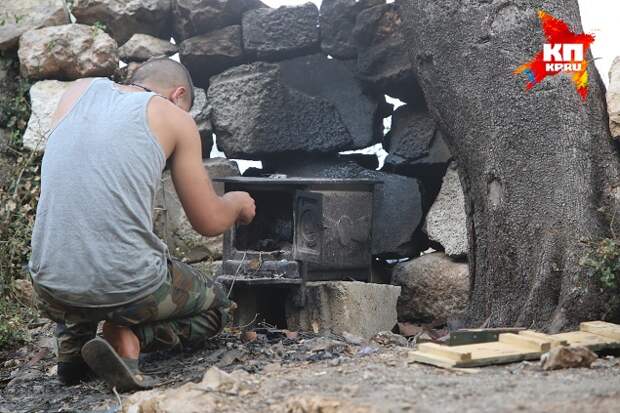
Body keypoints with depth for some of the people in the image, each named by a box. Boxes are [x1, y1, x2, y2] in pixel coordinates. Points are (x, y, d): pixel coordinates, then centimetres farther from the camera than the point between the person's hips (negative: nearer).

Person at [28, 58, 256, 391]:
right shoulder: (175, 117, 2)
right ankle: (127, 338, -3)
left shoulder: (77, 91, 12)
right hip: (130, 288, -5)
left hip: (51, 291, 5)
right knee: (217, 306, 25)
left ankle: (72, 339, 13)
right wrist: (237, 203, 28)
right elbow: (210, 223, 6)